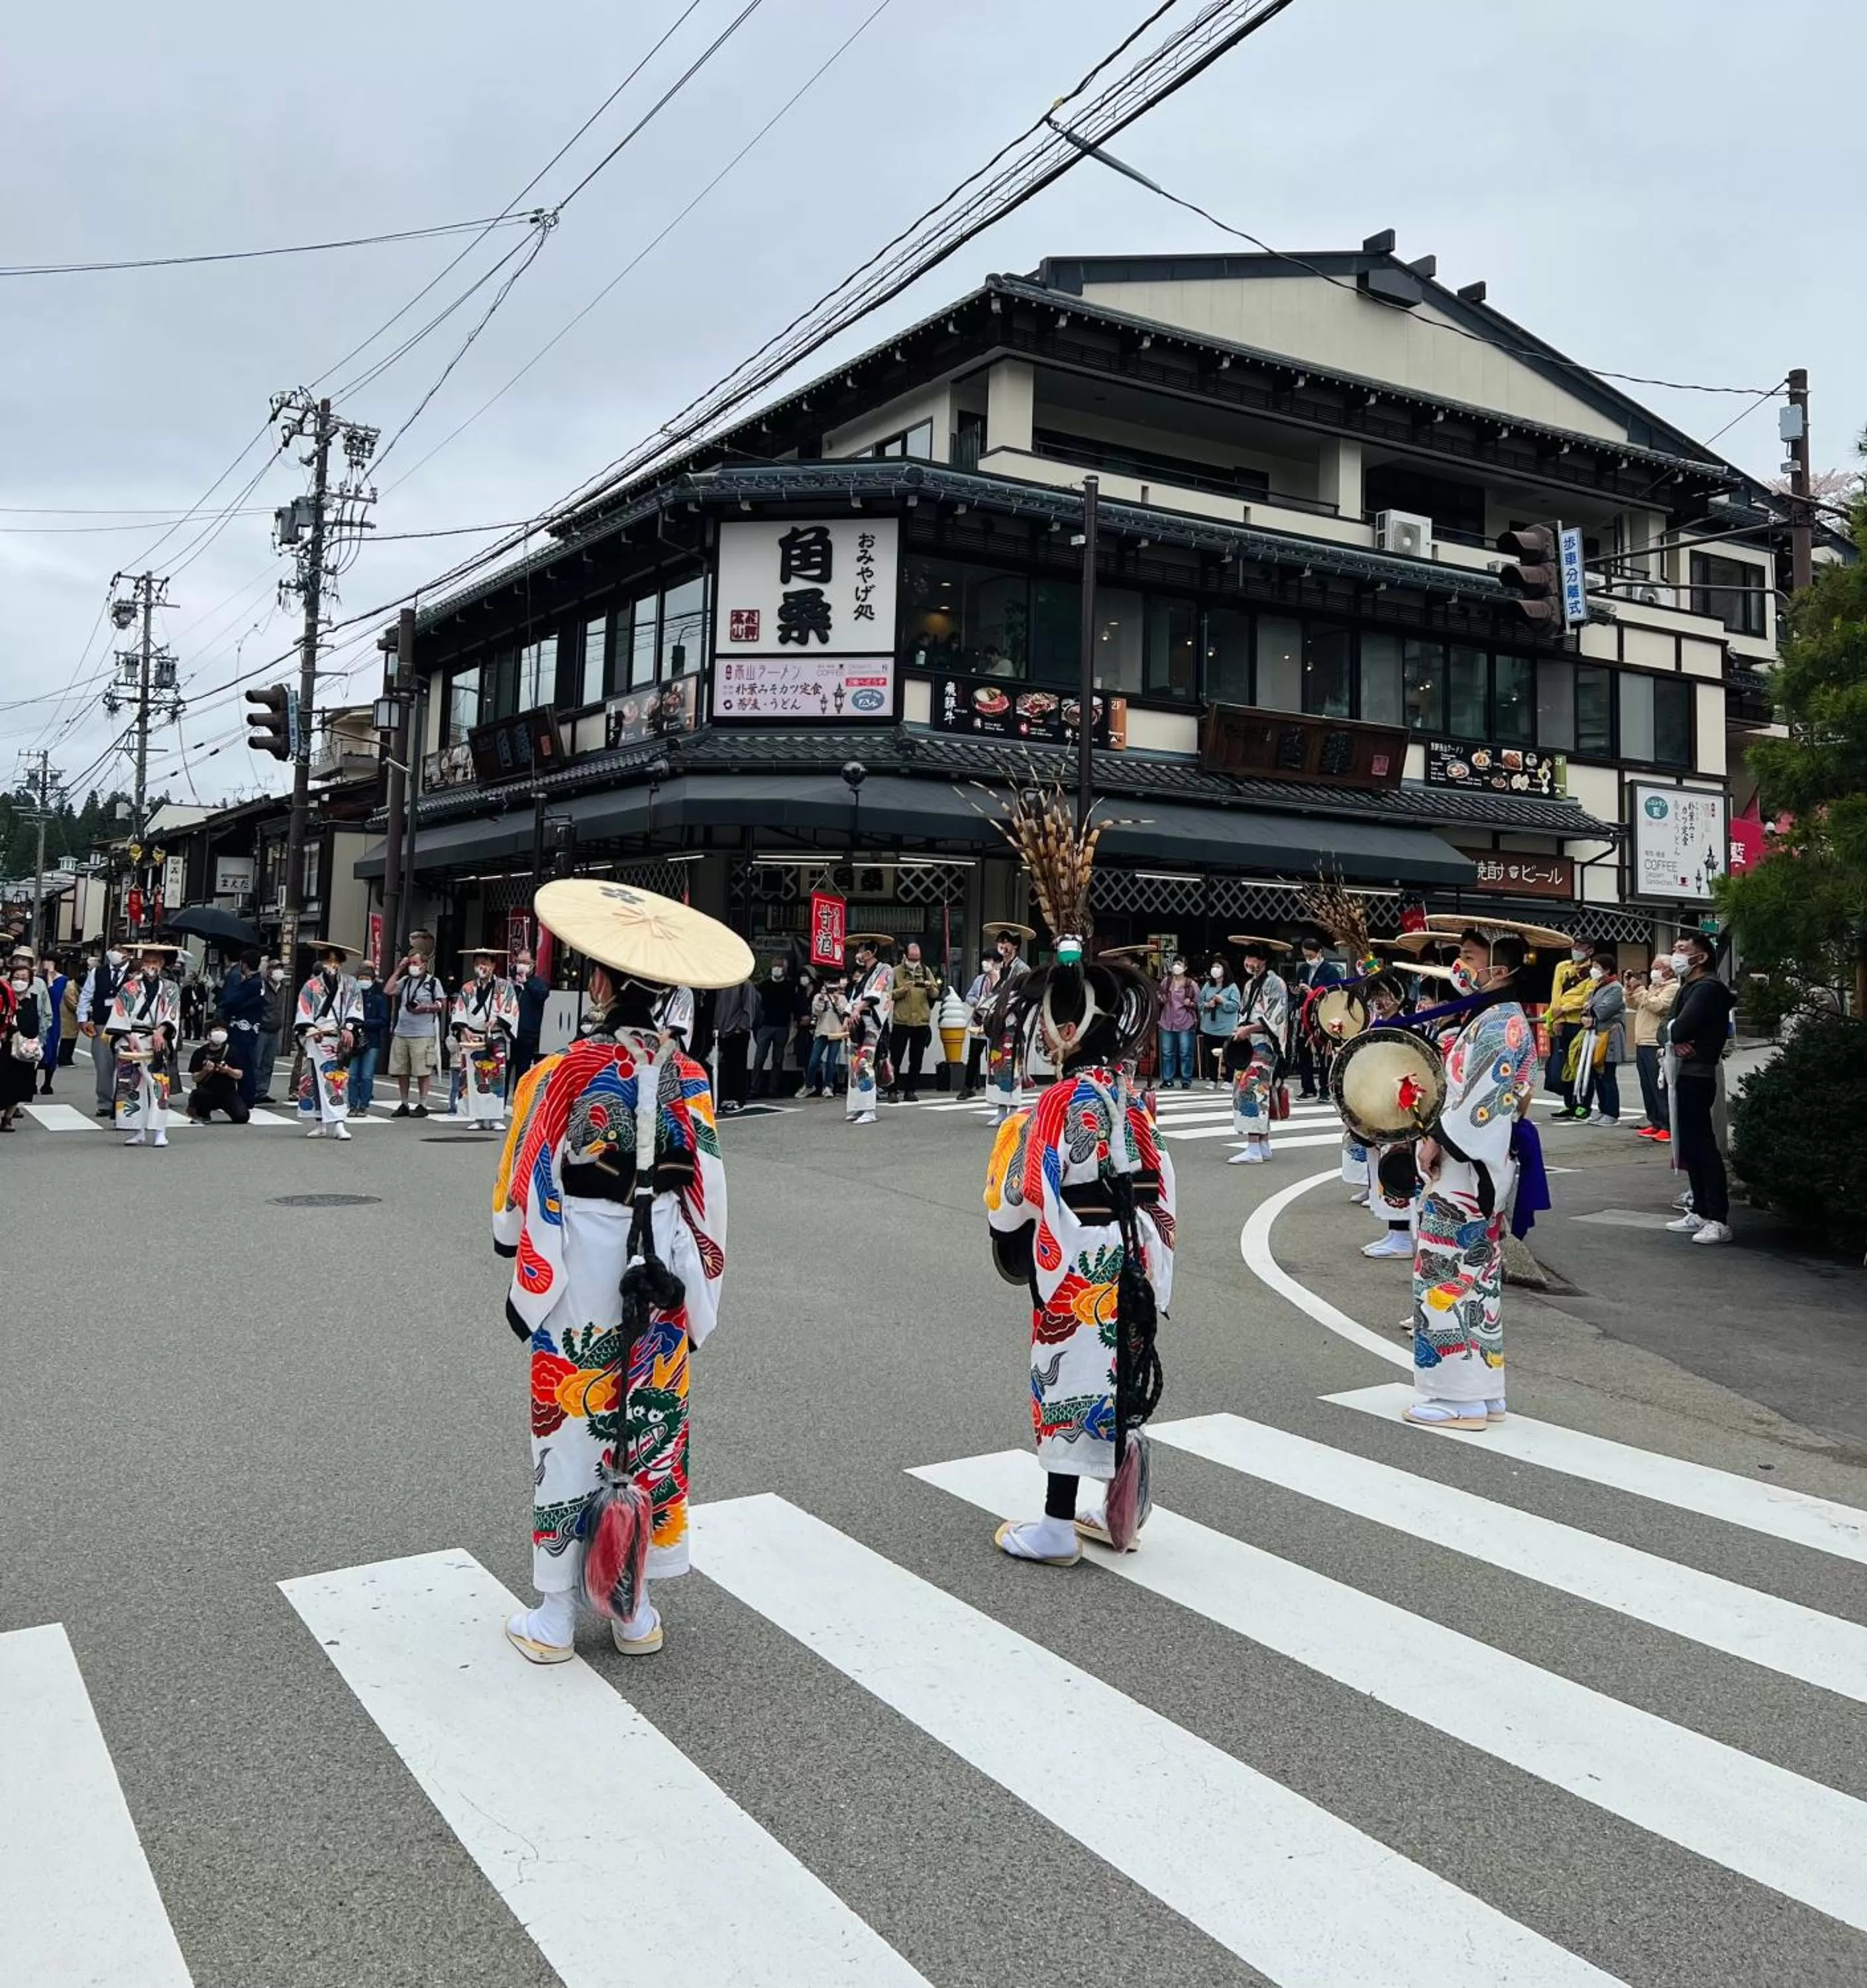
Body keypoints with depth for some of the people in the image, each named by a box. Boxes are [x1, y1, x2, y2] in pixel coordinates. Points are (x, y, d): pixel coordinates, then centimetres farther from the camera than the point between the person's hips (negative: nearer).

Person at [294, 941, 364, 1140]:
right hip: (316, 1039, 0)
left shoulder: (350, 985, 9)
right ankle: (318, 1123, 10)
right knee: (315, 1079, 2)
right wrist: (310, 1029, -11)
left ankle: (338, 1124, -6)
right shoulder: (311, 986, 8)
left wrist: (349, 1028, -11)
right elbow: (303, 1013, 3)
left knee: (338, 1079, -4)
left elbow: (355, 1009, 2)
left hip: (340, 1039, 0)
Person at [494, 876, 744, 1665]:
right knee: (653, 1424, 13)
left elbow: (529, 1188, -9)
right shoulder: (687, 1076, -2)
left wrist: (525, 1284, 2)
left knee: (571, 1428, 8)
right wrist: (700, 1293, 11)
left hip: (581, 1272, -3)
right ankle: (635, 1608, 24)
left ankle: (554, 1615, 19)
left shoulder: (564, 1074, -12)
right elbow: (708, 1192, 1)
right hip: (662, 1269, 3)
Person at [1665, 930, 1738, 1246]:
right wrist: (1676, 1041, -9)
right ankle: (1700, 1212, 20)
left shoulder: (1707, 988, -14)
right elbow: (1671, 1030, 12)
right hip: (1685, 1074, 10)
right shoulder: (1689, 987, 18)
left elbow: (1679, 1029, -24)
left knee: (1703, 1146, -10)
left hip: (1697, 1075, -10)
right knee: (1690, 1147, 13)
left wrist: (1675, 1033, -1)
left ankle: (1719, 1220, -8)